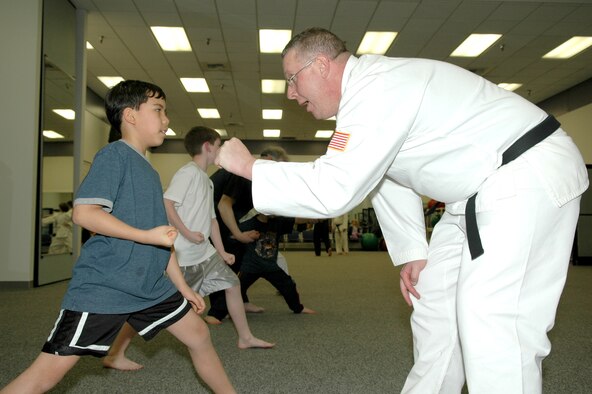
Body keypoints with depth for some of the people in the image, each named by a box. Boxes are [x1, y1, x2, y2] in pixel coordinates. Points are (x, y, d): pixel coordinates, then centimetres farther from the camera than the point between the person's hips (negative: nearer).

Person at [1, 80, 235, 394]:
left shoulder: (150, 172, 15)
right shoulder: (114, 155, -9)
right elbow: (84, 213, -21)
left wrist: (182, 286, 19)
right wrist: (147, 235, -23)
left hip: (151, 286, 9)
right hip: (102, 288, -8)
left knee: (199, 336, 13)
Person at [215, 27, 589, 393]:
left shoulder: (376, 90, -24)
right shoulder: (364, 91, 9)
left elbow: (333, 189, -31)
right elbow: (381, 176, 15)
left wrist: (248, 165, -19)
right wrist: (413, 251, 13)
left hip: (530, 174, -10)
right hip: (480, 189, 10)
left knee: (492, 328, -15)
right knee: (435, 302, 14)